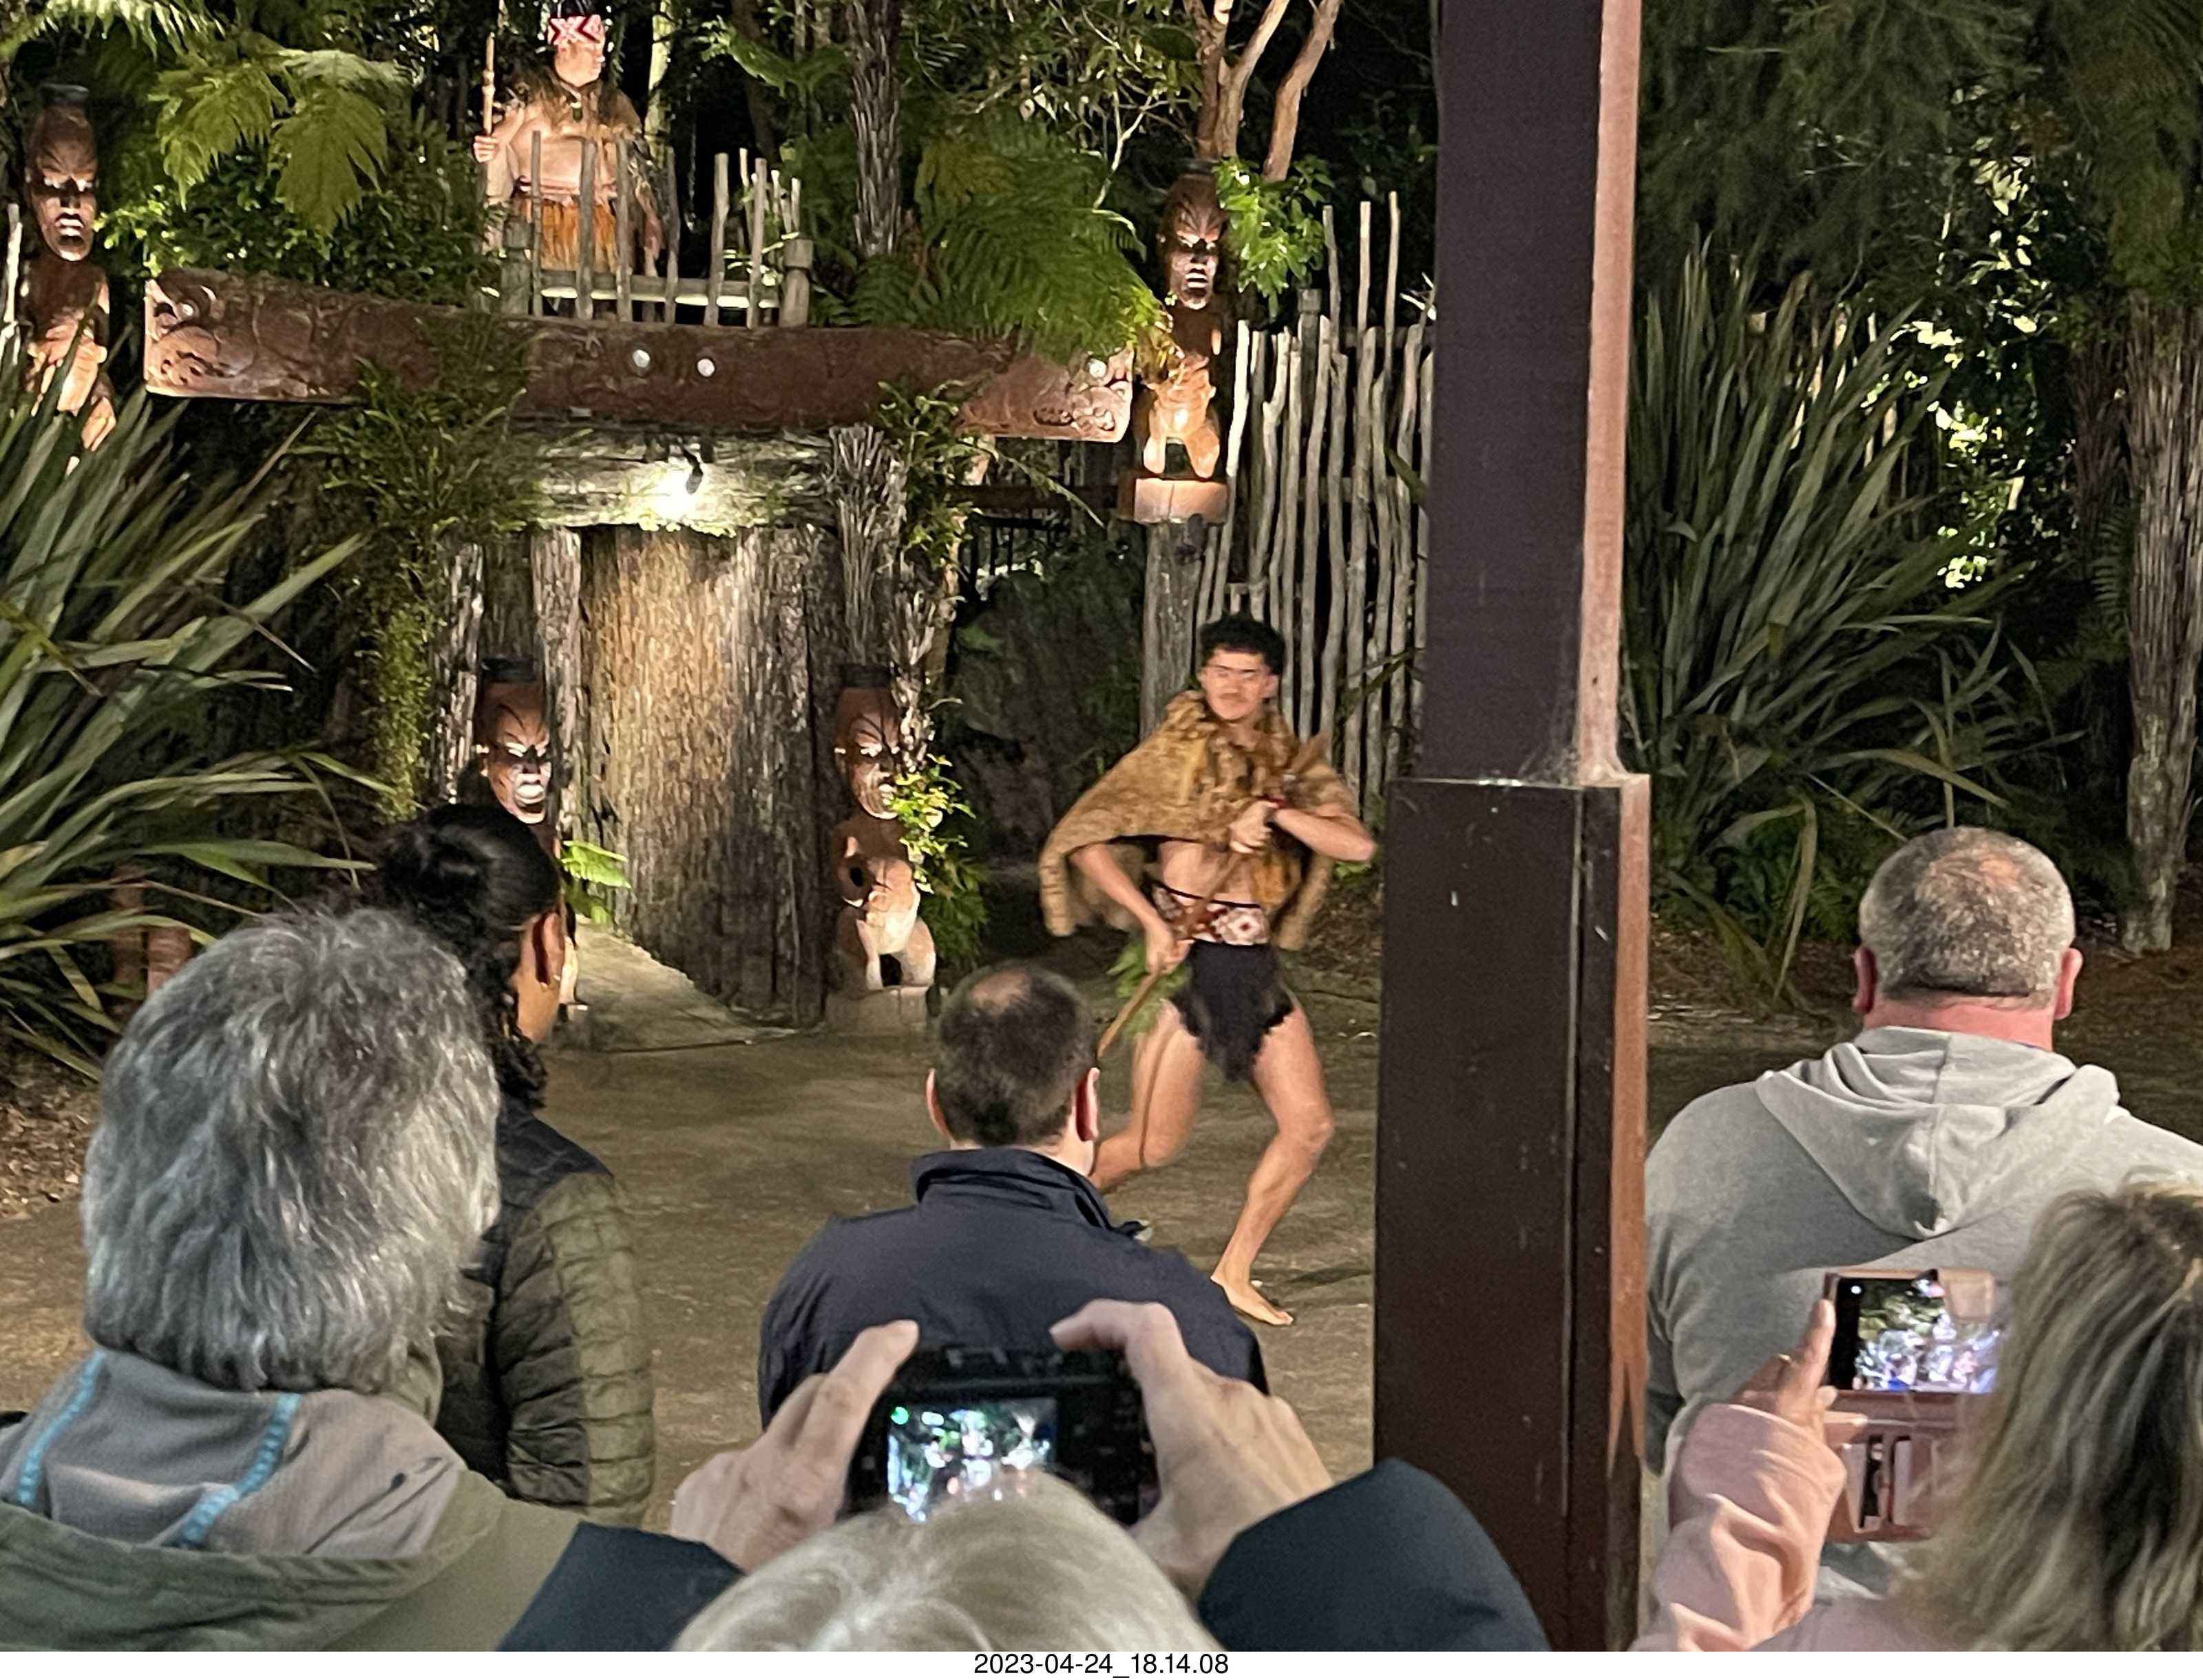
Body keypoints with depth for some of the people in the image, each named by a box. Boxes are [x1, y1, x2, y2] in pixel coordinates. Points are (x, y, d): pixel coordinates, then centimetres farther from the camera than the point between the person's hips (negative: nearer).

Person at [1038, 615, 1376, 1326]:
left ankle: (1234, 1275, 12)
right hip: (1184, 959, -5)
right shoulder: (1171, 754, -4)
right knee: (1154, 1144, -5)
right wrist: (1152, 921, -15)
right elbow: (1086, 838, -8)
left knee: (1310, 1126, 0)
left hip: (1255, 965, 5)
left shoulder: (1292, 764, 7)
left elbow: (1357, 845, -6)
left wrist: (1275, 814, -19)